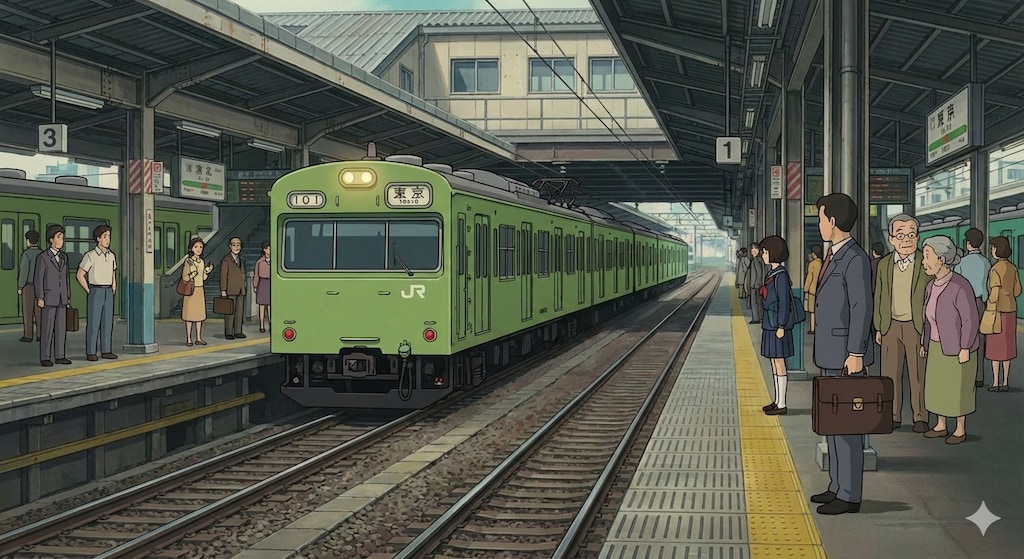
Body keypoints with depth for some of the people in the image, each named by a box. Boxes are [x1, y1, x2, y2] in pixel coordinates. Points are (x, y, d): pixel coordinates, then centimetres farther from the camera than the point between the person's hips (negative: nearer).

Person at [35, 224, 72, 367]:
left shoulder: (64, 257, 12)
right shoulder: (42, 257, -6)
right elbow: (38, 279, -8)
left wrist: (68, 297, 13)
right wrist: (39, 298, -14)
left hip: (62, 299, 6)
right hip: (49, 298, -6)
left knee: (61, 328, 5)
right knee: (47, 329, -4)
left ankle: (59, 356, 11)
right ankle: (45, 358, 1)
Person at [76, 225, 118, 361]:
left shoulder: (111, 256, 9)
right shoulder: (90, 256, -10)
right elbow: (80, 275, -7)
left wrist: (113, 292, 11)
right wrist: (89, 292, -9)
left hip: (108, 293, 6)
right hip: (95, 292, -6)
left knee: (107, 322, 6)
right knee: (93, 323, -4)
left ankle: (106, 351, 12)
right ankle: (91, 353, 2)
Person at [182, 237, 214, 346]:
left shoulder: (202, 262, 10)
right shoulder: (188, 261, -7)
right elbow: (184, 277, -10)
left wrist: (207, 272, -1)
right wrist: (191, 275, -28)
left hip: (200, 290, 6)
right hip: (190, 290, -6)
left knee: (199, 314, 8)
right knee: (189, 315, -3)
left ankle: (198, 338, 14)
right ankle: (188, 339, 2)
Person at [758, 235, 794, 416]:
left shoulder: (781, 275, -16)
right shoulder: (772, 274, 12)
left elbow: (784, 302, -18)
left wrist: (781, 327, -19)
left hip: (777, 324, -10)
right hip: (770, 323, 10)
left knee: (779, 361, -5)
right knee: (774, 361, 12)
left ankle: (782, 404, 0)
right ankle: (778, 401, 18)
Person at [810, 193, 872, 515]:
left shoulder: (855, 259, -16)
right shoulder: (834, 256, 13)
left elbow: (862, 308, -19)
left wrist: (855, 354, -22)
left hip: (845, 355, -10)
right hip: (829, 355, 10)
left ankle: (849, 495, 1)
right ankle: (838, 486, 23)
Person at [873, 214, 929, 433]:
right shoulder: (883, 264, 6)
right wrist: (878, 328, 9)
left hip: (917, 326, -3)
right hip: (891, 326, 3)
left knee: (918, 373, 1)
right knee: (890, 373, 5)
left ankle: (920, 417, 9)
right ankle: (893, 416, 14)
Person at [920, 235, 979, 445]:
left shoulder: (961, 286, -24)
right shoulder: (932, 286, 0)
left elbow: (970, 319, -20)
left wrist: (965, 348, -20)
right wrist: (925, 343, 15)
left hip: (958, 348, -7)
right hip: (938, 347, 7)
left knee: (958, 389, 4)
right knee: (938, 385, 13)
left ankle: (960, 430, 19)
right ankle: (940, 426, 28)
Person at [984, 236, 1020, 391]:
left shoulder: (995, 269, -18)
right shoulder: (1013, 268, 5)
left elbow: (994, 294, -21)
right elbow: (1017, 291, 10)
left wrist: (988, 313, -11)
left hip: (997, 311, -7)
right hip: (1010, 310, 7)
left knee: (994, 346, 0)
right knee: (1006, 345, 12)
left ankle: (995, 383, 2)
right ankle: (1005, 382, 13)